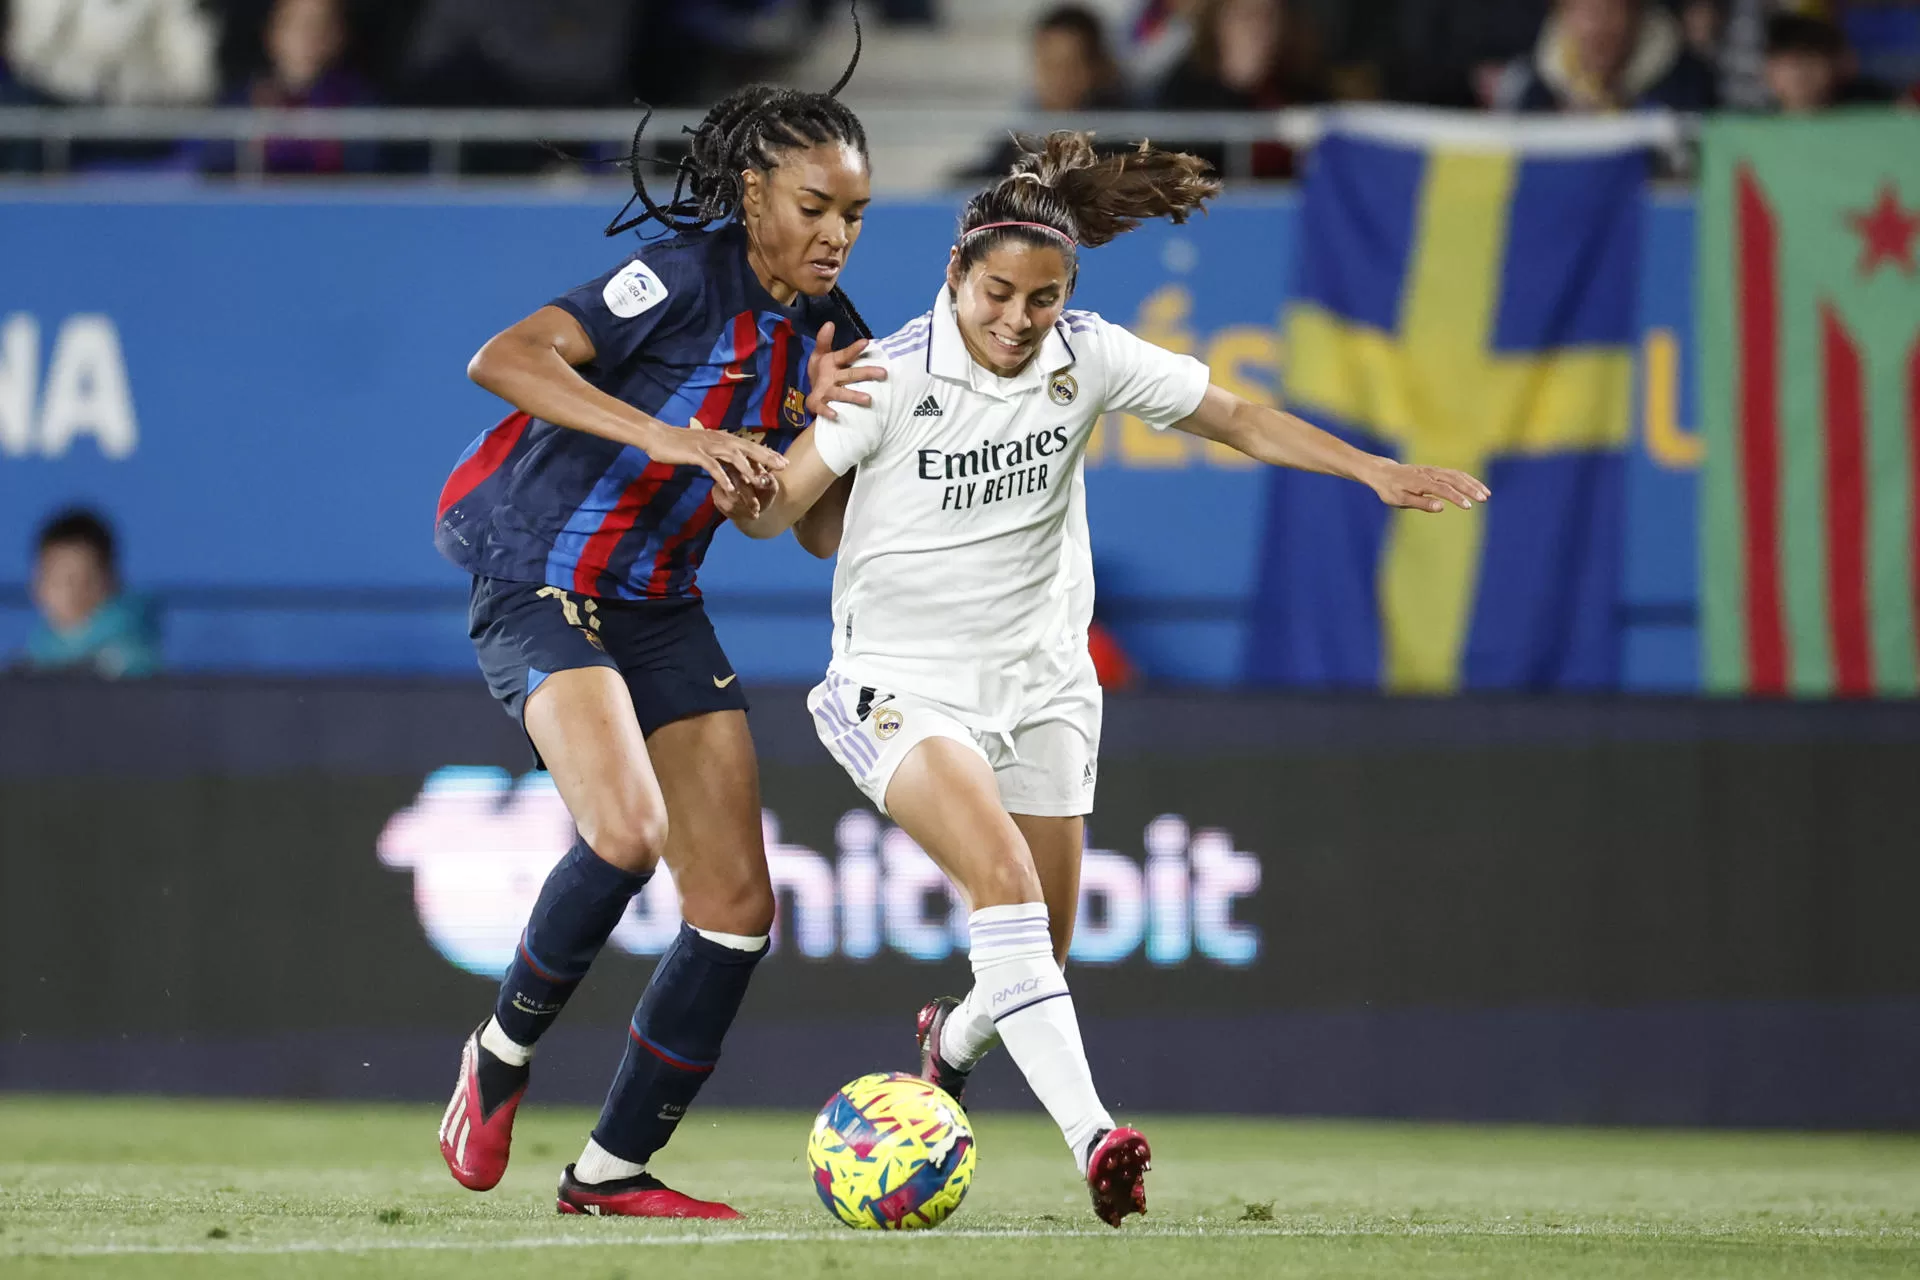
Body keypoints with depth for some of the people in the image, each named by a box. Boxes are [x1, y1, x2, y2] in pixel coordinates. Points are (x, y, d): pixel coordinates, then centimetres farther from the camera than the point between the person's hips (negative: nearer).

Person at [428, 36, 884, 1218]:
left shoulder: (826, 330, 4)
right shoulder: (685, 277, -17)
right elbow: (505, 360, -28)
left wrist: (834, 421, -10)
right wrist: (665, 434, -36)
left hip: (660, 610, 8)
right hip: (539, 589, -8)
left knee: (740, 909, 0)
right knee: (628, 827, -31)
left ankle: (614, 1168, 11)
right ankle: (505, 1052, -6)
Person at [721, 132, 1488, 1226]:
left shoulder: (1089, 358, -5)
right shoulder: (893, 376, -16)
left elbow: (1236, 418, 3)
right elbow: (783, 508, -14)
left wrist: (1377, 471, -5)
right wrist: (748, 490, -38)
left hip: (1039, 682, 5)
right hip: (903, 683, -5)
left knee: (1041, 951, 8)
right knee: (1004, 879, -28)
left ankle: (955, 1039, 44)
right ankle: (1091, 1133, -36)